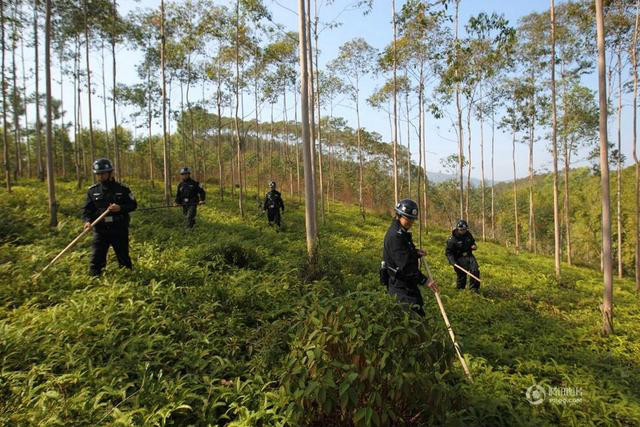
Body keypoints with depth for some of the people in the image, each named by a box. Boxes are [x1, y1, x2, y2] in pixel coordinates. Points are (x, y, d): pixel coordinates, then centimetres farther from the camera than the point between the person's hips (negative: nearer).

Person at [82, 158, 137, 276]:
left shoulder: (122, 189, -3)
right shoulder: (92, 190, 3)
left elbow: (133, 204, 1)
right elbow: (87, 209, 3)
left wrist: (120, 208, -17)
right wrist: (87, 221, -16)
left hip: (119, 230, -1)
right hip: (100, 230, 1)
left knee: (124, 258, 12)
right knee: (96, 259, 1)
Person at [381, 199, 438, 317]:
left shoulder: (402, 233, 13)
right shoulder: (395, 235, -20)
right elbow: (405, 265, -25)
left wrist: (415, 252, 4)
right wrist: (424, 280, -22)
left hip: (406, 284, 11)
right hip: (400, 286, -11)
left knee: (419, 314, 17)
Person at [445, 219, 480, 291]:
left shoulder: (468, 234, 3)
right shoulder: (452, 239, -13)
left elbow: (472, 242, 24)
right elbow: (448, 252, -9)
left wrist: (474, 246, -1)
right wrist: (452, 261, -22)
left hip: (469, 256, 5)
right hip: (459, 258, -4)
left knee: (475, 270, -13)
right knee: (462, 275, -2)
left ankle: (474, 289, 1)